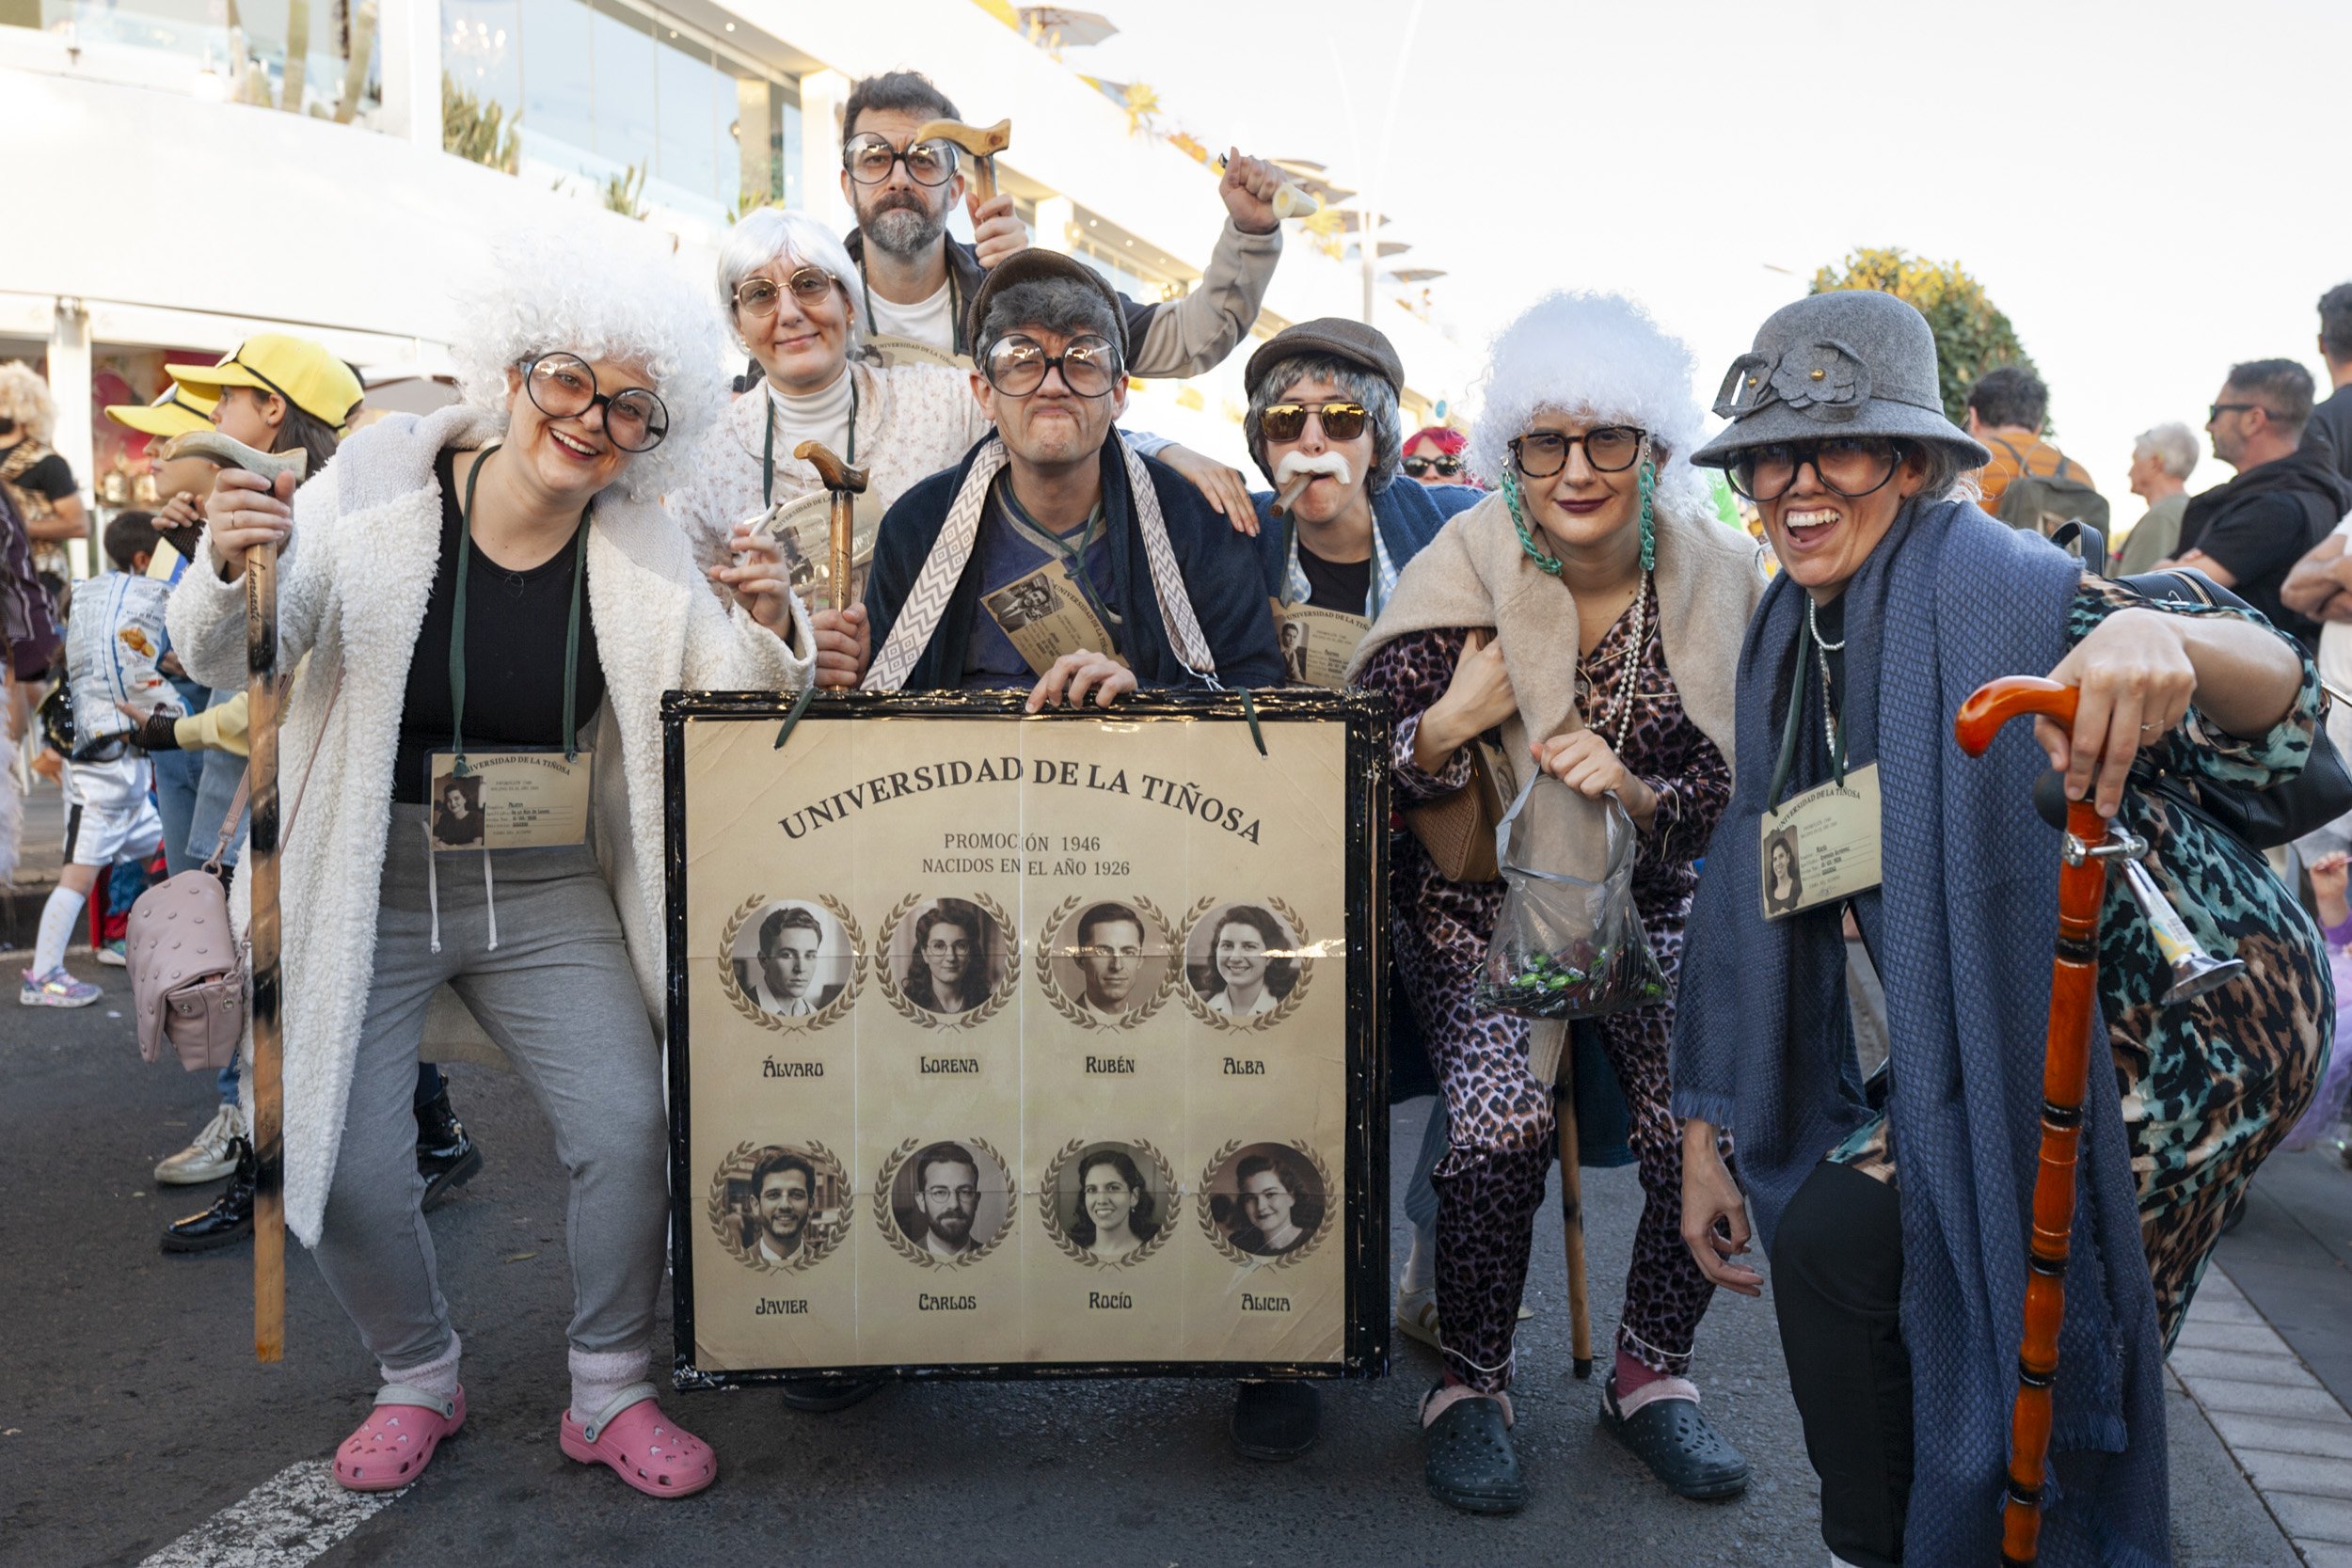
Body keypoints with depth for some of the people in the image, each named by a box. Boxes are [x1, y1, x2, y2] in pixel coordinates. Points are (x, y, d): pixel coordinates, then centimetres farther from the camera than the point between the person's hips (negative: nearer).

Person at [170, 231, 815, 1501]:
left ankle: (610, 1395, 15)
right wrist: (224, 569, -27)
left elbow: (736, 712, -3)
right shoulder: (379, 483, -10)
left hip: (546, 892, 1)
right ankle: (418, 1380, 27)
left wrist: (768, 625, -23)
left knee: (629, 1130, -10)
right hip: (371, 882, -1)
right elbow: (222, 664, -6)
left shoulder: (642, 551, -5)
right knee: (349, 1171, -5)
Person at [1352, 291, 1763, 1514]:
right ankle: (1469, 1386, 0)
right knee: (1502, 1114, -26)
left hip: (1644, 910, 2)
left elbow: (1734, 794, -2)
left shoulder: (1716, 582, -4)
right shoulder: (1463, 573, -10)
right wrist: (1445, 727, -28)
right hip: (1478, 908, -2)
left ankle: (1652, 1372, 8)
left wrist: (1634, 790, -21)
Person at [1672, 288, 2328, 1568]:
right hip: (2000, 1037, 7)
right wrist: (1704, 1141, 5)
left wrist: (2169, 638, -56)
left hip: (2185, 1023, -7)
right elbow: (1759, 894, 6)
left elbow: (2278, 706, -31)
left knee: (1836, 1238, -16)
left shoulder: (1992, 587, -19)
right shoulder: (1792, 645, 3)